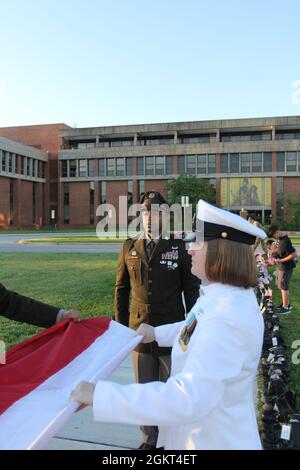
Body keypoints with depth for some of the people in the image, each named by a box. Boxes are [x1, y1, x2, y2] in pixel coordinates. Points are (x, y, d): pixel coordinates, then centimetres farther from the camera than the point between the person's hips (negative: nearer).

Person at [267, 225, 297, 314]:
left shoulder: (285, 242, -27)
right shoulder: (281, 238, 2)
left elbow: (294, 254, -26)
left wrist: (281, 260, -23)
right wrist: (275, 253, 3)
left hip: (285, 267, -9)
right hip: (281, 266, 9)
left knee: (283, 287, 3)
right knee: (281, 286, 20)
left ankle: (286, 308, 17)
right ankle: (286, 304, 35)